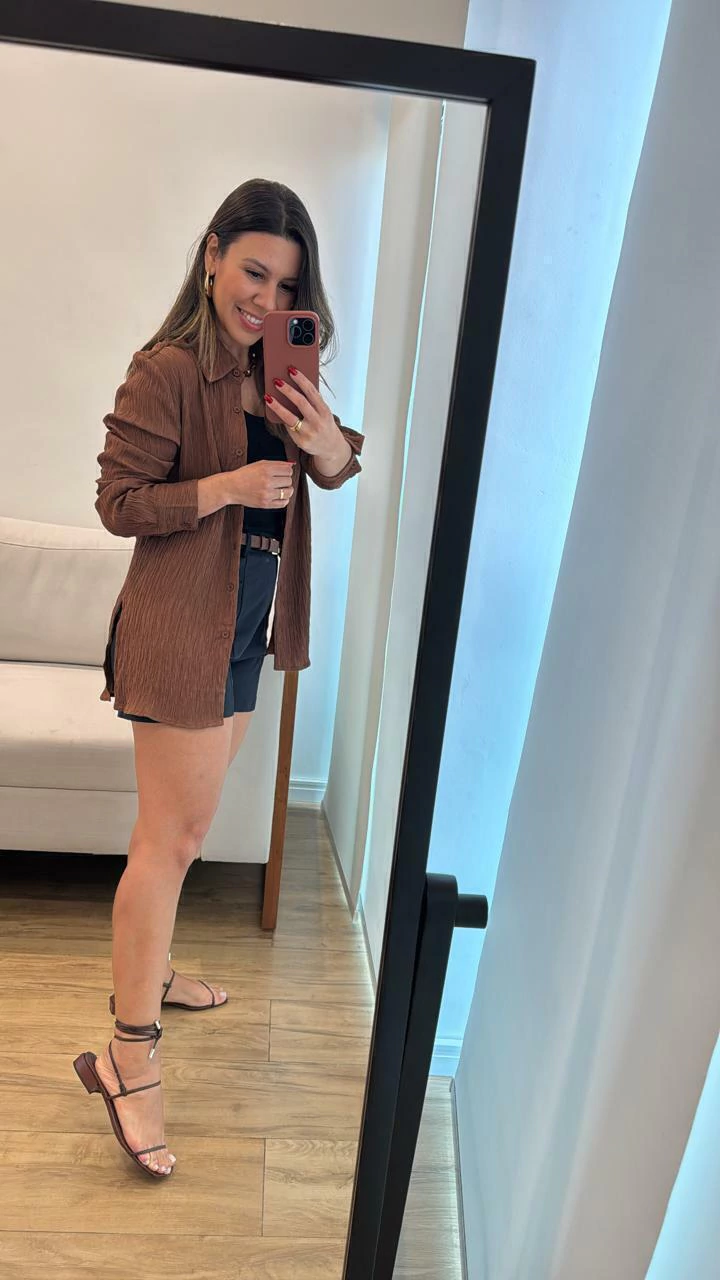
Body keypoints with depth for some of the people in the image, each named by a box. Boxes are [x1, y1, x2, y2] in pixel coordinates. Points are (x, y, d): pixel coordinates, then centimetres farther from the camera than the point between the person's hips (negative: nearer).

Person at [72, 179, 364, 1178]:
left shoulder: (276, 370, 11)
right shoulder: (168, 371, -12)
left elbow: (335, 470, 6)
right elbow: (119, 502, -12)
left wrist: (332, 446, -17)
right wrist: (225, 487, -23)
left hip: (244, 628, 8)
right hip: (181, 626, -8)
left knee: (184, 825, 19)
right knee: (173, 835, -5)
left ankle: (144, 969, 39)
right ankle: (131, 1055, 8)